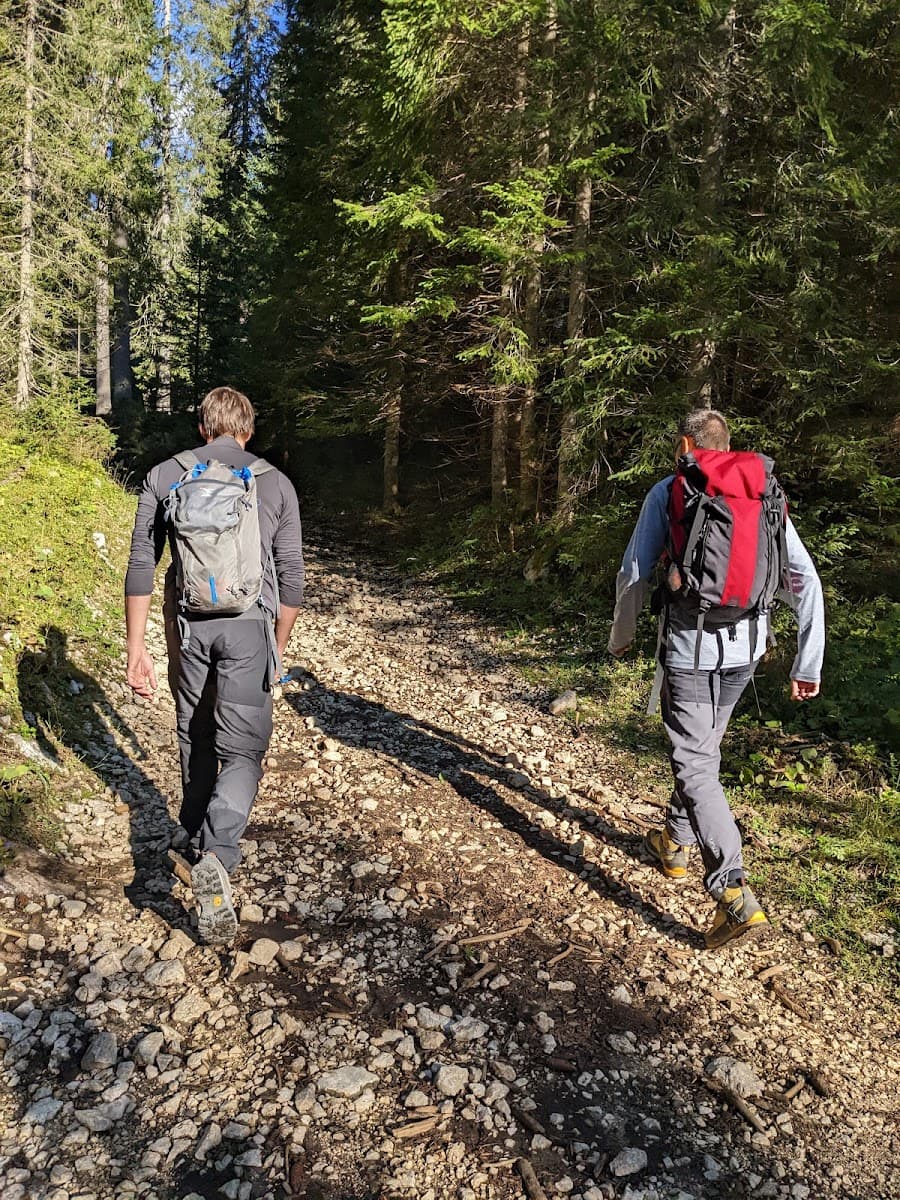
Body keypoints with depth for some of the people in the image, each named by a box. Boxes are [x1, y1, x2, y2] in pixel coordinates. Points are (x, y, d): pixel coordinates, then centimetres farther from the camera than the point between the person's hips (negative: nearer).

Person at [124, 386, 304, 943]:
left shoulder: (165, 476, 5)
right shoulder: (275, 482, 3)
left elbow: (141, 566, 1)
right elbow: (291, 574, 4)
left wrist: (137, 647, 5)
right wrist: (279, 646, 15)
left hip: (187, 624, 2)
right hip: (248, 625, -2)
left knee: (195, 739, 21)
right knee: (243, 750, 2)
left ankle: (200, 842, 36)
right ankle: (215, 855, -19)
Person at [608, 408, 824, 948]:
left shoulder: (667, 491, -2)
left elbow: (635, 573, -1)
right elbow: (805, 576, 3)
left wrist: (622, 634, 16)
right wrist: (809, 664, 6)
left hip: (691, 644, -5)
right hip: (747, 645, 5)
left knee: (695, 764, -1)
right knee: (704, 746, 23)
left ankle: (735, 893, -11)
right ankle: (677, 843, 40)